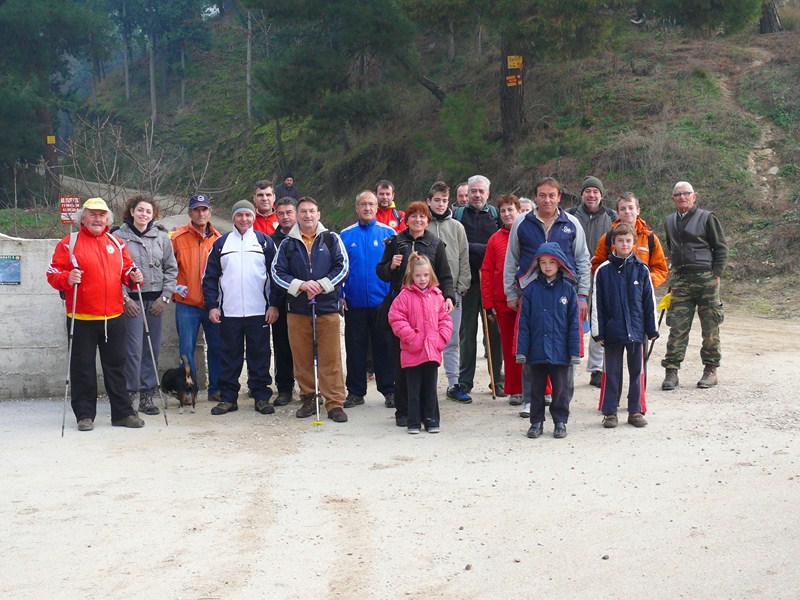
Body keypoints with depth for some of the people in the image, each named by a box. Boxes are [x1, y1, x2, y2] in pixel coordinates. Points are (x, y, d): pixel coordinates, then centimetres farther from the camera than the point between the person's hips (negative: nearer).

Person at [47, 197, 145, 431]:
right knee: (83, 367, 3)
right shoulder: (69, 243, 0)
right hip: (82, 319, -3)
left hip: (113, 317, 4)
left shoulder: (117, 244, 13)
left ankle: (122, 412, 15)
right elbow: (53, 273, -4)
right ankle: (85, 414, 12)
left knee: (116, 366, 9)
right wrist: (67, 278, -23)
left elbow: (126, 270, 19)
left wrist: (133, 277, -2)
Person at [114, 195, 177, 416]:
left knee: (153, 349, 6)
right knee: (133, 349, -8)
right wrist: (124, 298, -9)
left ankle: (147, 395, 14)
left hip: (156, 300, 3)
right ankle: (130, 393, 3)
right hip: (131, 300, -3)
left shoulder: (161, 237, 9)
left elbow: (171, 268, 10)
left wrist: (165, 297, 0)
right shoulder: (119, 237, 0)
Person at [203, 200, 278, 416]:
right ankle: (228, 398, 12)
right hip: (228, 312, 1)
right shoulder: (221, 244, 9)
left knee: (260, 355, 3)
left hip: (259, 312, -1)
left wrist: (274, 305, -2)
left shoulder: (265, 242, 7)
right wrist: (212, 306, 0)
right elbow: (210, 277, 9)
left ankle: (261, 397, 10)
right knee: (229, 356, 5)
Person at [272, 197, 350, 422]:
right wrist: (300, 285, -11)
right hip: (297, 309, 2)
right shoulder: (288, 244, 9)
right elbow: (277, 272, 4)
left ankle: (335, 404, 0)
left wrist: (321, 285, -11)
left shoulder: (331, 239, 6)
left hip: (328, 307, -2)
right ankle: (308, 399, 18)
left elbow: (343, 267, 1)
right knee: (302, 358, 6)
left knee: (331, 359, -4)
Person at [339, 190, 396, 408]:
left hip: (382, 302, -1)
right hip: (354, 303, 1)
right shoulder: (346, 235, 5)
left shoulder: (388, 233, 2)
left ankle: (389, 391, 14)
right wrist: (339, 296, -2)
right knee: (355, 349, 7)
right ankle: (355, 392, 17)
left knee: (385, 347, 5)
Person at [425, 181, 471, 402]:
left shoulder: (457, 227, 8)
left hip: (452, 291, 2)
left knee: (452, 341, 6)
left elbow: (464, 260, 8)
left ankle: (454, 384, 12)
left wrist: (462, 287, 1)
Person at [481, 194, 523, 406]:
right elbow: (486, 272, 5)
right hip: (503, 302, 2)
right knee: (509, 347, 7)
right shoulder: (495, 240, 6)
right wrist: (488, 303, -1)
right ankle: (514, 390, 15)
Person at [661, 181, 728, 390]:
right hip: (680, 281, 4)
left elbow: (721, 247, 1)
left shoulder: (706, 218, 0)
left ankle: (711, 370, 12)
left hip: (706, 278, -3)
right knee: (677, 328, -2)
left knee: (710, 328, 2)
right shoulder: (670, 221, 15)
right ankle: (671, 371, -2)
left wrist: (716, 274, -5)